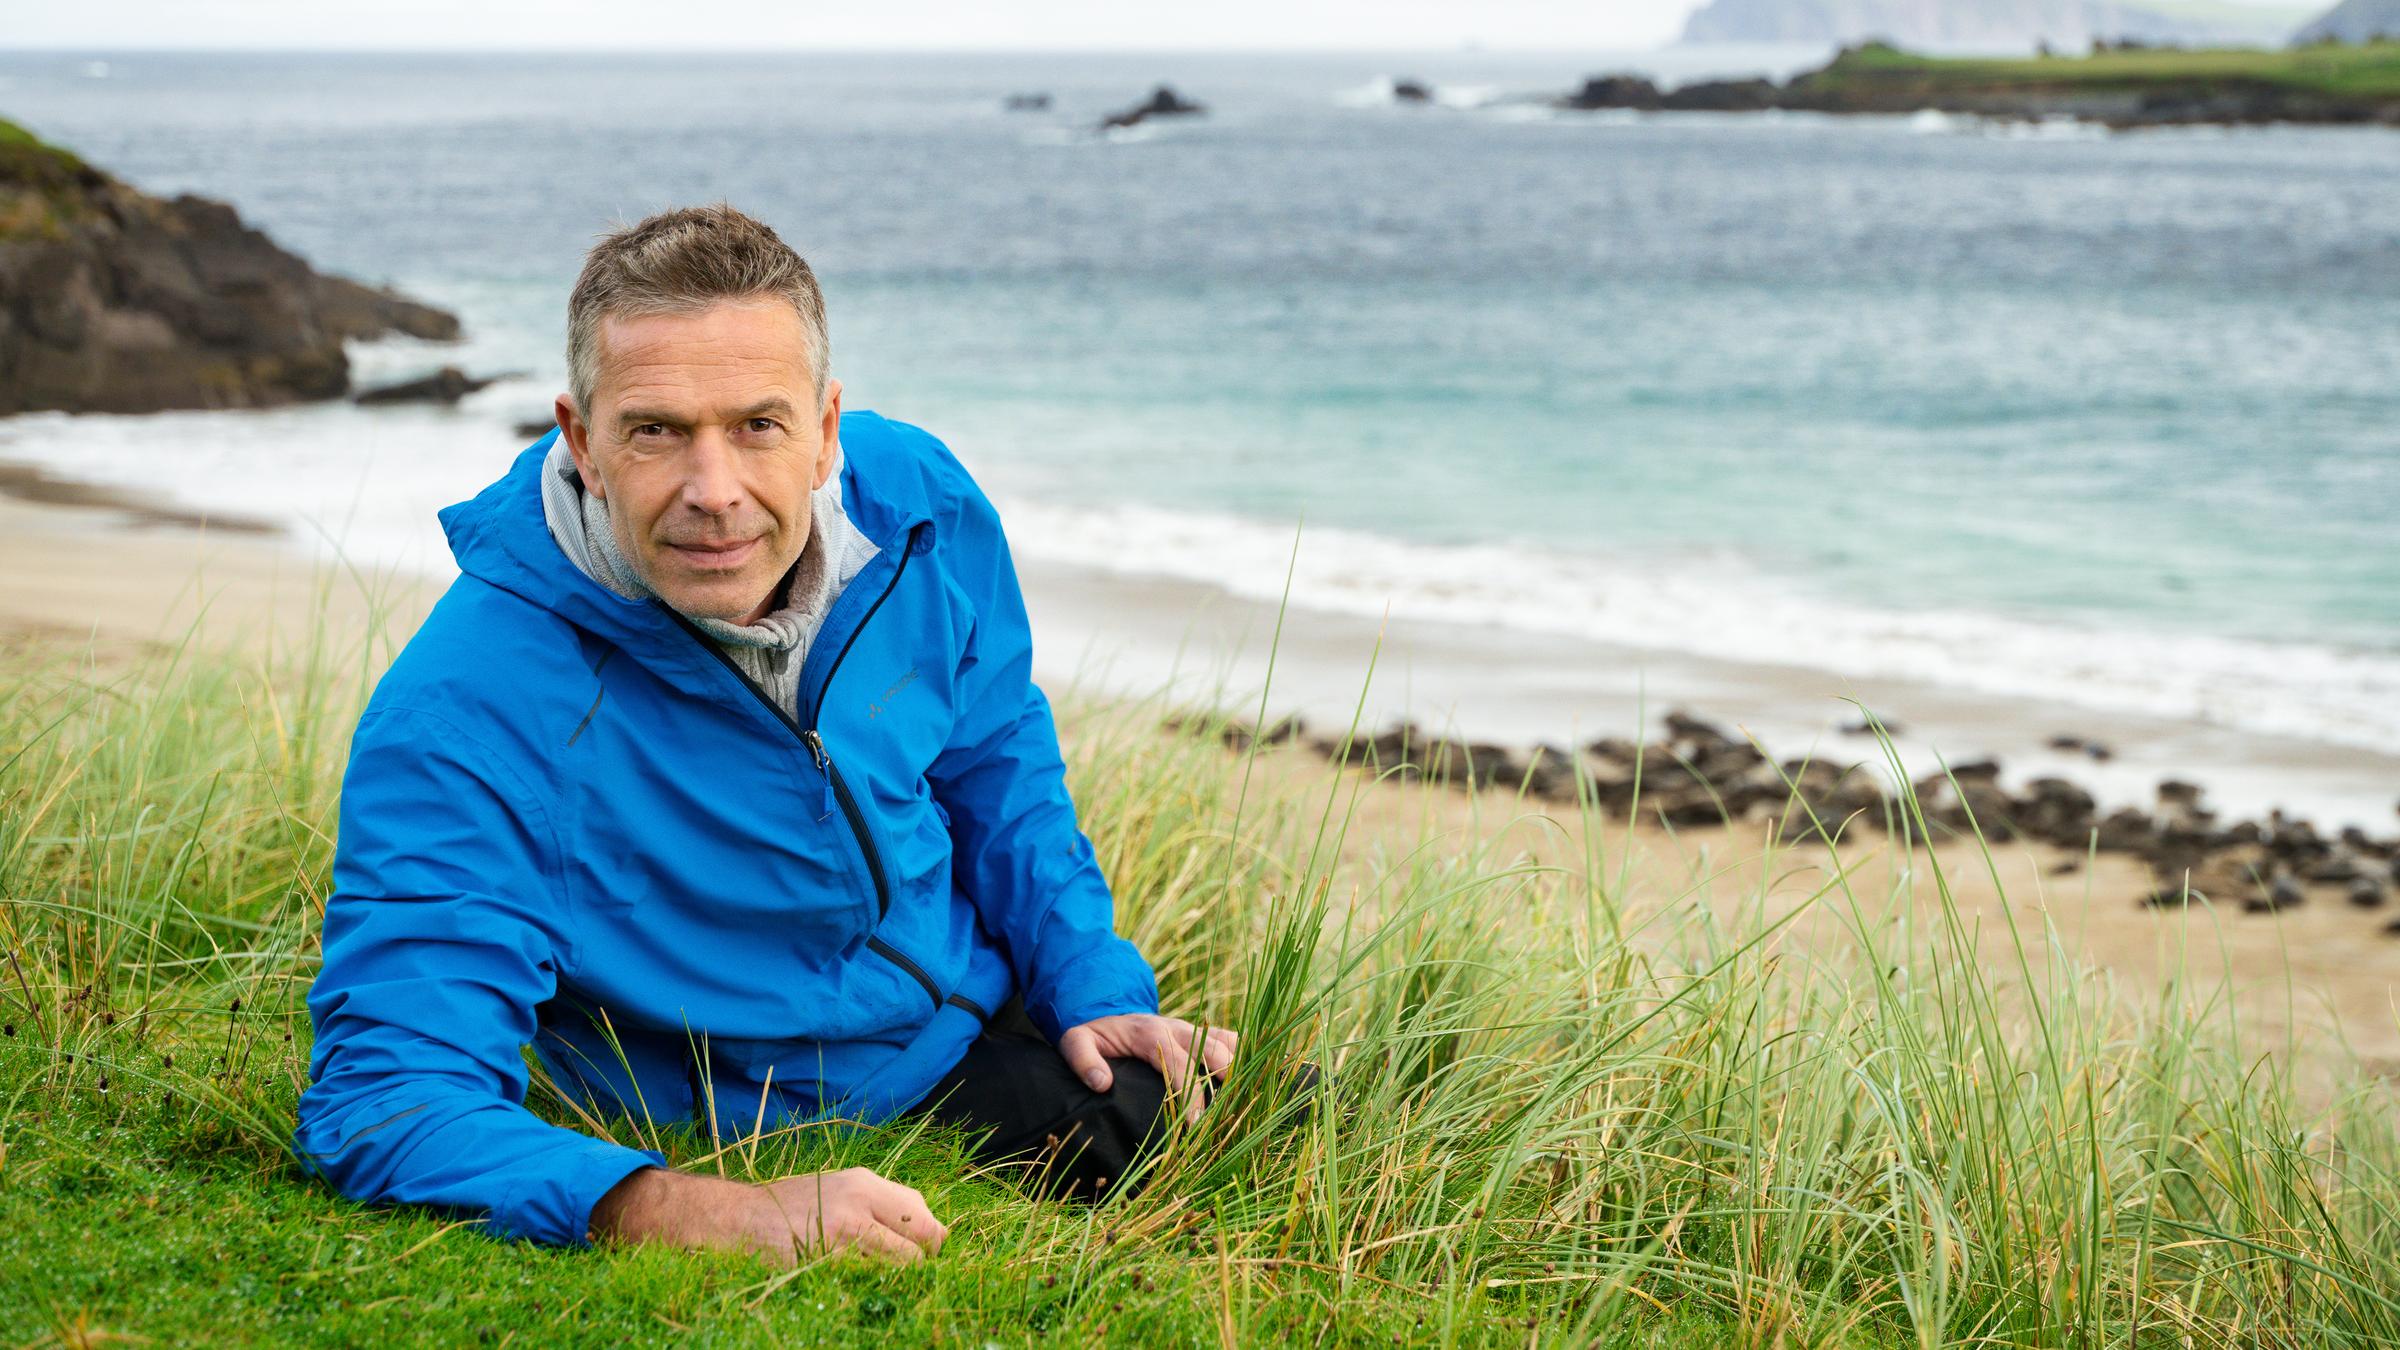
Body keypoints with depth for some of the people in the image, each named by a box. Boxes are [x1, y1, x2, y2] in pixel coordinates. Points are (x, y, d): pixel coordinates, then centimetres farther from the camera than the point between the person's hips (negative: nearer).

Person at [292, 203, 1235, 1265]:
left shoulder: (916, 508, -12)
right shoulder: (462, 711, -31)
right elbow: (382, 1100, -37)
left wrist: (1092, 989, -1)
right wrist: (724, 1217, -50)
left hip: (988, 1028, 5)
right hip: (753, 1136, -5)